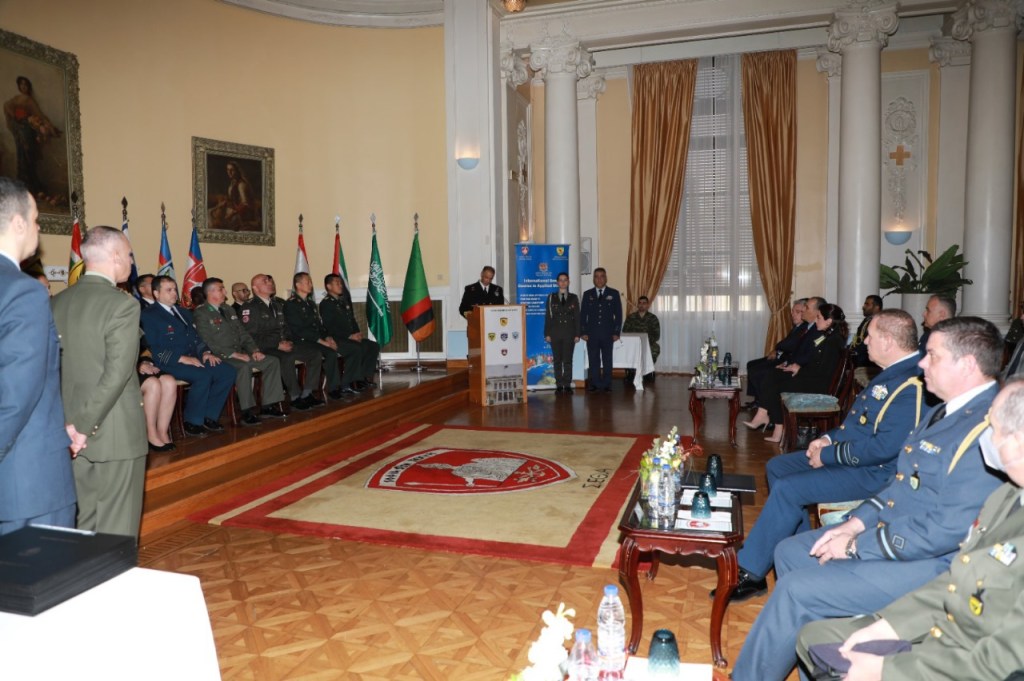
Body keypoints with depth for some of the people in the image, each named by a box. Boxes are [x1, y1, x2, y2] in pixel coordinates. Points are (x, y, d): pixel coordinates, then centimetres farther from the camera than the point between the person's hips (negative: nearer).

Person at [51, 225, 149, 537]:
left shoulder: (58, 302, 6)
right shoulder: (122, 305, -16)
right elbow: (117, 375, -22)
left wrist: (75, 425, 12)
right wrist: (87, 426, -14)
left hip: (75, 432, 7)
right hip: (116, 433, -7)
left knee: (82, 525, 18)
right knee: (116, 529, 4)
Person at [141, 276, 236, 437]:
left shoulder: (184, 312, 24)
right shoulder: (149, 315, -1)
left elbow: (196, 338, 25)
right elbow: (153, 349, -13)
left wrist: (206, 352, 3)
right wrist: (182, 358, -21)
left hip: (193, 360, 7)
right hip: (169, 364, -7)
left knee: (228, 371, -14)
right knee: (203, 375, -33)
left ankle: (209, 416, -5)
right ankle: (192, 422, -14)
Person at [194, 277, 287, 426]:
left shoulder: (229, 309, 19)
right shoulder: (201, 313, -6)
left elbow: (242, 333, 19)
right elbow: (208, 343, -15)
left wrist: (254, 350, 1)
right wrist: (233, 354, -21)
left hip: (240, 352, 8)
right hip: (221, 357, -8)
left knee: (272, 361, -8)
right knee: (244, 367, -37)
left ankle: (269, 405, -7)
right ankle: (247, 411, -28)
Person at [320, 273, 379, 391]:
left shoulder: (343, 301, 19)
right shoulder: (325, 304, -7)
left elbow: (352, 320, 22)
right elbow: (330, 328, -17)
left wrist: (358, 333, 1)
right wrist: (350, 336, -21)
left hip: (351, 336, 8)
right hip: (335, 339, -8)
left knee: (374, 346, -7)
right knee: (356, 349, -32)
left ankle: (365, 377, -3)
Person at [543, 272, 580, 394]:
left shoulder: (574, 298, 6)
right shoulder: (551, 297, 6)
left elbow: (577, 317, 4)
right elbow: (547, 316, 4)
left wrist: (577, 334, -3)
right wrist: (547, 333, -3)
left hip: (569, 333, 0)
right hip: (555, 332, 0)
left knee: (568, 360, 1)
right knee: (557, 360, 3)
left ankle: (567, 385, 6)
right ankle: (559, 385, 8)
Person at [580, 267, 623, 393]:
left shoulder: (614, 294, 5)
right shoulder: (587, 294, 8)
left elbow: (618, 314, 3)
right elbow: (583, 314, 7)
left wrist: (616, 332, -4)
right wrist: (583, 332, -2)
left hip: (608, 333, -1)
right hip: (591, 333, 1)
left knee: (607, 359, 4)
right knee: (593, 360, 3)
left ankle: (607, 384, 10)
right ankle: (595, 384, 9)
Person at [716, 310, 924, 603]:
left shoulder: (910, 386, -24)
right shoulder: (893, 372, 10)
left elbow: (884, 447, -29)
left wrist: (829, 455, -19)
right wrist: (830, 438, 5)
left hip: (873, 473, -11)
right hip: (846, 453, 11)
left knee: (787, 489, -23)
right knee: (777, 467, 9)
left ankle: (749, 572, -12)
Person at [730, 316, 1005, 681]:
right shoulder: (946, 411, 9)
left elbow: (947, 529, -27)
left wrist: (857, 545, -18)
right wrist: (856, 523, 2)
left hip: (931, 563, -10)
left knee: (797, 588, -16)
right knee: (789, 552, 11)